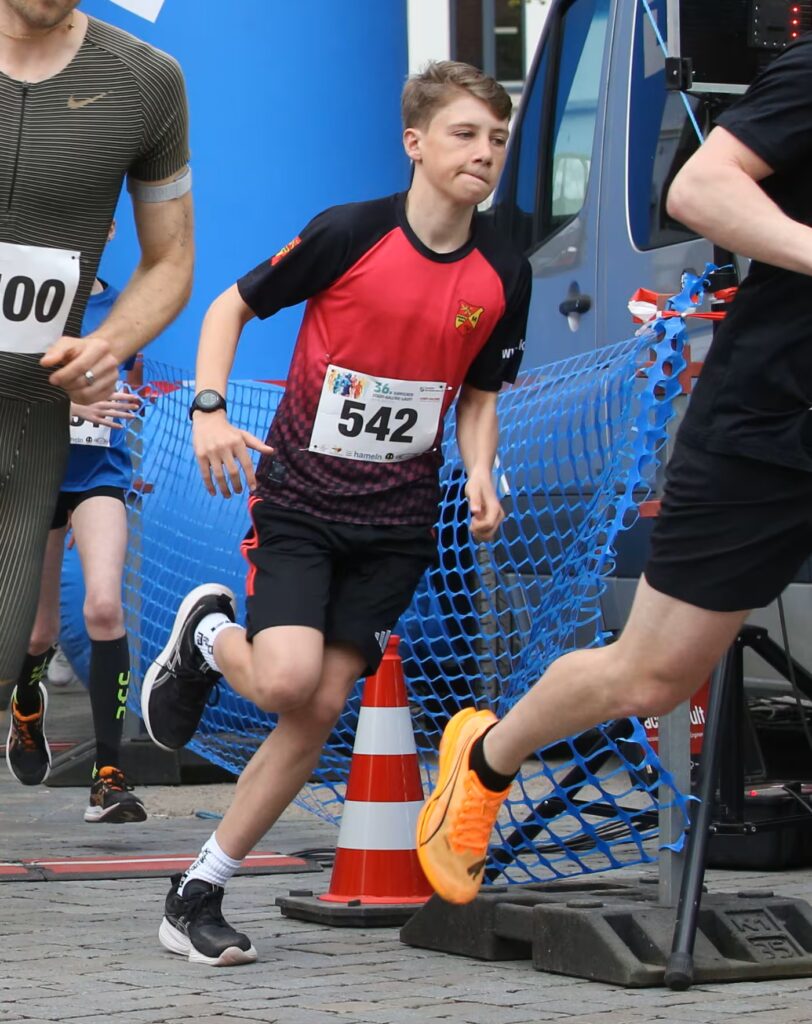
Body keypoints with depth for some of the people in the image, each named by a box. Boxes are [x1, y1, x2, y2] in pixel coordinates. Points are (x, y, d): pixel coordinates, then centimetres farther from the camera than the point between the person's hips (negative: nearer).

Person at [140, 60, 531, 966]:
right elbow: (232, 306, -1)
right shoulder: (349, 233, -13)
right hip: (297, 499, -3)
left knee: (319, 712, -1)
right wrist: (209, 411, -14)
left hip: (394, 524, 4)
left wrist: (479, 478, -7)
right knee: (288, 680, -22)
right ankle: (208, 635, 15)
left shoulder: (503, 275, -2)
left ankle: (199, 894, 11)